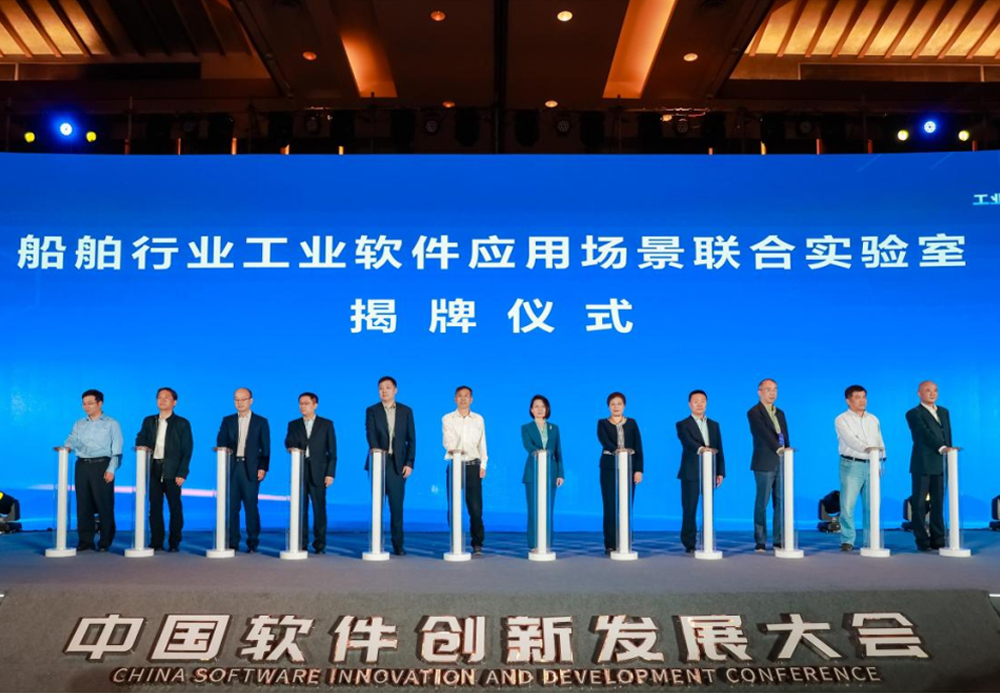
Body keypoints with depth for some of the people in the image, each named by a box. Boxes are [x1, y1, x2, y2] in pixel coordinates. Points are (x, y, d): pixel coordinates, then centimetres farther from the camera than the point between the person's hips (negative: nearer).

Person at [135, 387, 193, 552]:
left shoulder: (182, 423, 1)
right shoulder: (149, 421, 13)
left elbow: (187, 450, -2)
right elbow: (140, 439, 18)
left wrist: (182, 473, -11)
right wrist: (143, 446, -7)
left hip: (172, 471, -3)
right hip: (154, 470, 3)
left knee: (175, 508, 2)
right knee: (155, 507, 4)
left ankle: (174, 543, 9)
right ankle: (156, 543, 10)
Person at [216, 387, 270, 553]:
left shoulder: (261, 422, 7)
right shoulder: (227, 421, 12)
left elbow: (265, 448, 4)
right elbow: (220, 443, 6)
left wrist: (263, 468, -5)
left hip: (251, 469, -2)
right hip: (231, 468, 2)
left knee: (251, 507, -1)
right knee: (232, 506, 2)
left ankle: (252, 543, 6)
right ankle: (232, 542, 10)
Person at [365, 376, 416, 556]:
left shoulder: (406, 411, 9)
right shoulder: (372, 411, 5)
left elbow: (411, 439, 6)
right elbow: (370, 433, -10)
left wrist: (409, 463, -3)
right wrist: (374, 448, -30)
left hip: (398, 464, 1)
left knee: (397, 506, 1)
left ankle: (398, 544, 7)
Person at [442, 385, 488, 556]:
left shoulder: (478, 419, 11)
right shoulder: (447, 419, 6)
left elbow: (482, 443, 13)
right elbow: (446, 439, -10)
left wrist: (483, 465, 6)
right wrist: (452, 449, -31)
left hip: (473, 465, 1)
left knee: (475, 507, -5)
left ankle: (477, 544, -1)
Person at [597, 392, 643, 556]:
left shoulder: (632, 423, 10)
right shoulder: (602, 423, 6)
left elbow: (638, 447, 5)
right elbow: (604, 441, -13)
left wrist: (639, 469, -5)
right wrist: (617, 450, -31)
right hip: (609, 467, -1)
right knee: (610, 507, -3)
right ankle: (610, 545, 1)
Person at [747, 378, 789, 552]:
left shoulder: (780, 413, 18)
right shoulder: (754, 412, -4)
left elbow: (785, 437, 17)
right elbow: (764, 433, -19)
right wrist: (778, 448, -32)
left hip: (781, 463, 6)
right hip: (764, 464, -6)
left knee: (781, 503, 5)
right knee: (762, 504, -2)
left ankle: (779, 541, 11)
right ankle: (760, 543, 2)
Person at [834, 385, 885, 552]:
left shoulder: (873, 419, 16)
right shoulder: (842, 420, -1)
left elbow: (880, 442, 17)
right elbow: (850, 439, -17)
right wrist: (866, 448, -33)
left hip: (872, 465, 4)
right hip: (851, 465, -4)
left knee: (871, 505, 4)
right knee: (847, 505, -8)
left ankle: (871, 540, 12)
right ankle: (847, 540, -2)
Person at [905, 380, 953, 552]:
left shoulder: (944, 412, 18)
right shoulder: (914, 414, -3)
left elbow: (948, 436, 18)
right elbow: (925, 434, -17)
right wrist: (942, 448, -29)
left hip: (941, 465, 6)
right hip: (922, 466, -5)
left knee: (938, 504, 7)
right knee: (920, 504, 0)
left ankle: (938, 540, 13)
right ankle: (922, 541, 4)